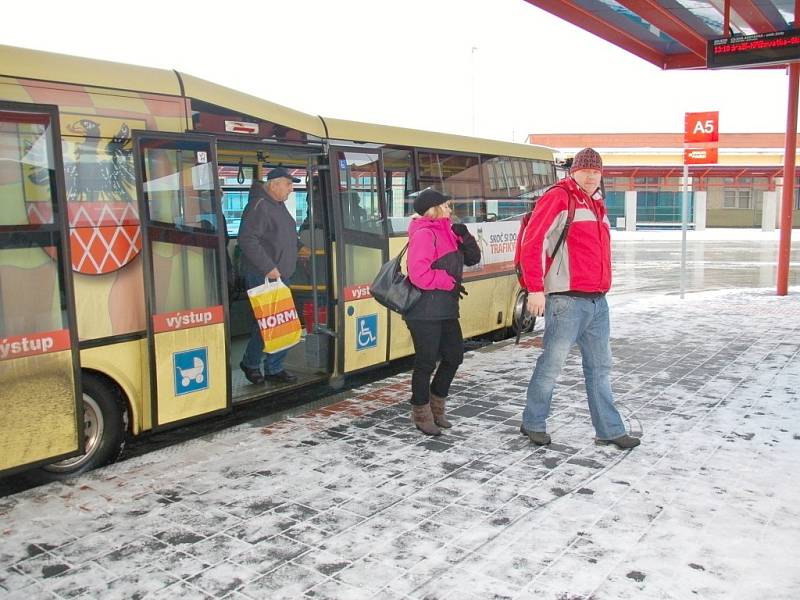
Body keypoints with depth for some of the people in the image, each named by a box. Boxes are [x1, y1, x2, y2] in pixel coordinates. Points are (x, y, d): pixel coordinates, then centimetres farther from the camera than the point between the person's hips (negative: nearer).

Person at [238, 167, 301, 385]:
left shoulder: (279, 205, 16)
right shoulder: (259, 205, -15)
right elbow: (247, 240, -23)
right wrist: (268, 267, -24)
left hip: (280, 275, 10)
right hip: (262, 276, -10)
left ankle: (275, 368, 19)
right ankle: (250, 363, 15)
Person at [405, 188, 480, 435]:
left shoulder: (447, 233, 15)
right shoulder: (424, 234, -13)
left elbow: (472, 258, 16)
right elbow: (418, 274, -23)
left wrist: (464, 236, 0)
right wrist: (450, 283, -13)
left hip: (446, 310, 9)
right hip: (425, 312, -9)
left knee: (454, 355, 15)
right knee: (426, 362, 1)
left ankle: (436, 405, 32)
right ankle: (421, 414, 17)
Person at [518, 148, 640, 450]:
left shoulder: (598, 204, 18)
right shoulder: (558, 197, -8)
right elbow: (532, 241, -16)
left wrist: (603, 287, 20)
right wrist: (535, 289, -21)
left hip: (598, 301, 8)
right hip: (567, 300, -8)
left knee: (600, 367, 13)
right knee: (551, 364, 1)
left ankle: (609, 430, 22)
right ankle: (533, 423, 18)